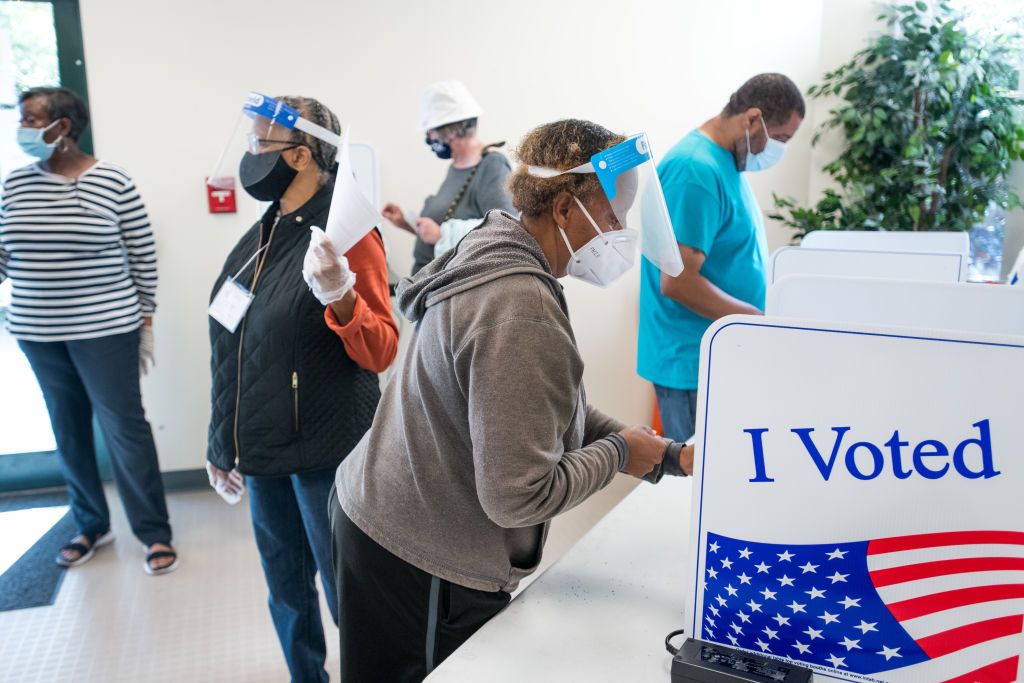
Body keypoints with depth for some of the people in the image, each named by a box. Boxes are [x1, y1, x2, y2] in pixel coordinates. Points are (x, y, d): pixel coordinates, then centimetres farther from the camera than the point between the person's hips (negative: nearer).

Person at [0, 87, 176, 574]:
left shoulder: (113, 181, -7)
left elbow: (143, 258, -3)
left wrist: (145, 323, -2)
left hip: (103, 330, -5)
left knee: (124, 428, -1)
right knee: (68, 432, 13)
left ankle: (154, 533, 11)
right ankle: (91, 526, 29)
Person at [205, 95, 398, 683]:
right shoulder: (264, 234, 8)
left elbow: (381, 352, -17)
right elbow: (239, 351, 14)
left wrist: (340, 295, -35)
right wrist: (226, 442, 20)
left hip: (323, 453, -7)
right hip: (263, 453, 8)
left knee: (345, 594, 6)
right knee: (286, 590, 21)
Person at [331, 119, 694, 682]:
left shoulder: (496, 261, 5)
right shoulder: (520, 309, -28)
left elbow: (555, 413, 10)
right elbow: (518, 496, -28)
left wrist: (667, 455, 3)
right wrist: (620, 453, -12)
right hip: (420, 567, -9)